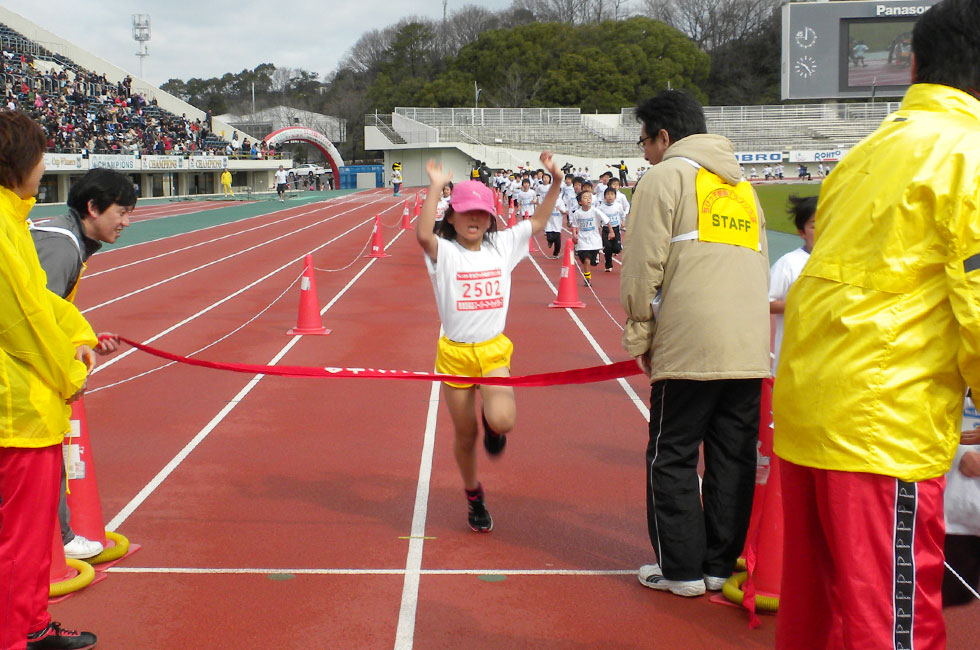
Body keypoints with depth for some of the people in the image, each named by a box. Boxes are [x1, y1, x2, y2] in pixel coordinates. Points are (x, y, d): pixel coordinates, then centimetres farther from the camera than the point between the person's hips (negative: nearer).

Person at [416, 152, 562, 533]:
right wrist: (435, 188, -30)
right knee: (465, 436, 10)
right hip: (455, 354, -1)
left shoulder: (501, 246, 4)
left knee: (502, 421, -24)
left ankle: (492, 423, 15)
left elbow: (538, 222, 8)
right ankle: (474, 497, 35)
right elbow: (423, 235, -28)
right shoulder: (444, 252, -7)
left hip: (494, 350, 1)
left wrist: (555, 182, -2)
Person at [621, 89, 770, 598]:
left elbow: (645, 266, -6)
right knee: (733, 458, 10)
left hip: (688, 346, -6)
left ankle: (681, 568, 8)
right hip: (750, 348, 7)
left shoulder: (666, 176, 0)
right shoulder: (742, 184, 22)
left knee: (672, 458, 4)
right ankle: (722, 564, 17)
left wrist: (639, 337, 2)